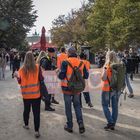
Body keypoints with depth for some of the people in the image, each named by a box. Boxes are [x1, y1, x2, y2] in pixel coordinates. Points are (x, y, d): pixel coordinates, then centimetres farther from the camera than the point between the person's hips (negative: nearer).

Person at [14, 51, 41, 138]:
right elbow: (41, 79, -9)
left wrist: (17, 76, 18)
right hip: (36, 94, -3)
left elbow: (20, 82, 3)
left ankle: (26, 125, 40)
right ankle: (36, 131, 2)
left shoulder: (22, 69, -3)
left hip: (26, 94, 3)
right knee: (36, 112, 1)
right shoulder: (37, 67, -10)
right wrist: (42, 74, 9)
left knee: (26, 110, 21)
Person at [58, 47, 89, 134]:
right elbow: (86, 76, 4)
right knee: (77, 105, 19)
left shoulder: (65, 62, -14)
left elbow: (61, 76, -19)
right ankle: (80, 123, 3)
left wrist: (58, 73, 3)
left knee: (68, 107, 11)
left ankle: (69, 126, 20)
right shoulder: (81, 63, -2)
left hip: (67, 88, -3)